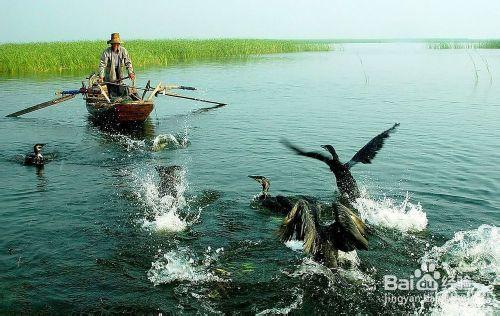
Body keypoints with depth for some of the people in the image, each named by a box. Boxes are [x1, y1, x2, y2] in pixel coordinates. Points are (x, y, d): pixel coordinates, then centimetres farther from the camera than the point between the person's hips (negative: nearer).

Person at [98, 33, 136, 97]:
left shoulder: (123, 50, -2)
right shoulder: (106, 52, -12)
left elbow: (128, 62, 1)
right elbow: (102, 64, -16)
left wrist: (130, 72, -13)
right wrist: (101, 76, -27)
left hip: (120, 77, 3)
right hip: (110, 77, -3)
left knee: (122, 93, 2)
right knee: (112, 96, -2)